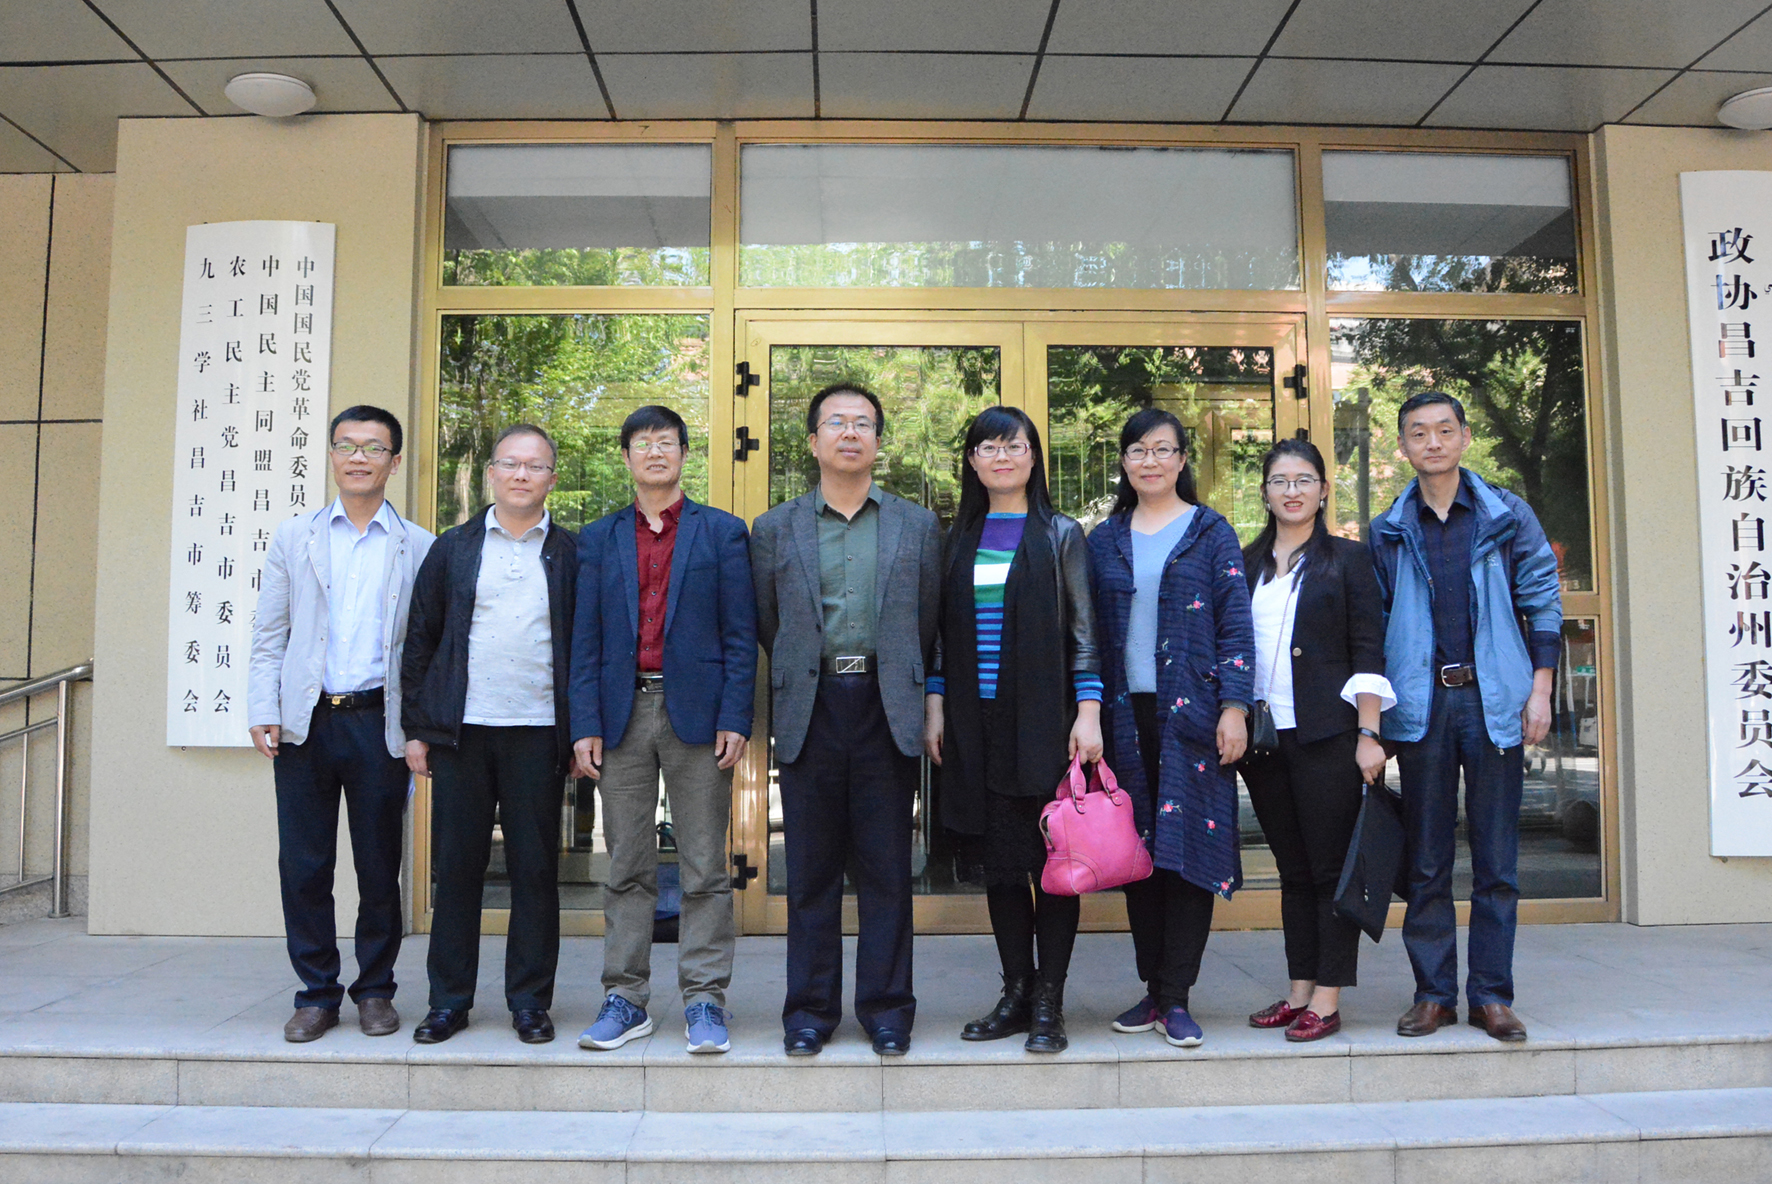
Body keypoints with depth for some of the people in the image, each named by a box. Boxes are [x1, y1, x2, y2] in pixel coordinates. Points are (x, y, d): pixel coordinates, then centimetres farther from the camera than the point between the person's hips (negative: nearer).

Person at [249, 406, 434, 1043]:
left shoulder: (420, 548, 6)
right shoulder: (293, 537, 11)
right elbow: (268, 635, 9)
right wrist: (264, 713, -2)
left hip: (378, 722, -1)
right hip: (306, 723, 1)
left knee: (379, 866, 6)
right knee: (303, 866, 5)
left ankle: (375, 990, 21)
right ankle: (316, 994, 19)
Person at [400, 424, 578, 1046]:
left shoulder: (571, 555, 7)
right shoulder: (452, 549, 10)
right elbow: (420, 640, 10)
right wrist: (418, 727, 4)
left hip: (539, 732, -1)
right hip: (462, 731, 1)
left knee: (536, 870, 4)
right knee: (456, 866, 6)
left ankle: (530, 1001, 15)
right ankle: (449, 1000, 18)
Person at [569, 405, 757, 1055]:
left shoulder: (722, 532, 6)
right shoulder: (598, 538, 12)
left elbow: (740, 635, 1)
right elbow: (585, 639, 8)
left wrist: (734, 720, -8)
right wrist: (585, 725, -1)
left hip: (695, 713, -2)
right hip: (623, 715, 2)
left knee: (705, 871, 2)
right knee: (627, 868, 7)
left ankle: (705, 1001, 10)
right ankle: (625, 1000, 16)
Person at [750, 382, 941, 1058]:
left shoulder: (918, 526, 10)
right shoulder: (775, 529, 9)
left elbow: (928, 626, 11)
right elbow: (767, 626, 12)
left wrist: (902, 687, 10)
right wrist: (808, 677, 11)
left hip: (889, 711, 0)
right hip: (810, 712, 0)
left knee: (887, 868, 5)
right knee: (811, 870, 6)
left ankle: (886, 1007, 17)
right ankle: (810, 1008, 18)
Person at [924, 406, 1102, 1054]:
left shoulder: (1061, 535, 3)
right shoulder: (959, 539, 12)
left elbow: (1084, 631, -1)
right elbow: (941, 631, 14)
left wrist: (1088, 713, -9)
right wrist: (935, 708, 7)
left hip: (1044, 720, -3)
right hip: (976, 724, 3)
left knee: (1053, 860, 0)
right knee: (998, 862, 7)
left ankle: (1048, 1002, 9)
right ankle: (1016, 992, 18)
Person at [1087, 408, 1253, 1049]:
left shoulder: (1211, 532, 4)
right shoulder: (1103, 541, 12)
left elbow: (1236, 625, 0)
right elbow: (1089, 632, 12)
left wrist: (1234, 707, -9)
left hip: (1191, 714, -3)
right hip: (1125, 715, 3)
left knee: (1189, 848, -4)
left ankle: (1175, 999, 4)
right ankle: (1153, 989, 17)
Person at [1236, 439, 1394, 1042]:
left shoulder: (1347, 559, 2)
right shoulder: (1247, 565, 13)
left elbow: (1368, 651, -3)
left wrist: (1368, 734, -10)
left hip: (1325, 734, -4)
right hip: (1262, 736, 4)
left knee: (1331, 866, 0)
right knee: (1292, 868, 11)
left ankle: (1327, 1000, 6)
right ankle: (1299, 991, 19)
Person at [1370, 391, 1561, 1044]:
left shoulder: (1508, 515, 6)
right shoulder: (1388, 531, 9)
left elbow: (1543, 602, 6)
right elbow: (1376, 624, 12)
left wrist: (1540, 689, -2)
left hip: (1493, 700, -1)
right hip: (1420, 703, 1)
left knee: (1497, 856, 3)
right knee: (1426, 859, 5)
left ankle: (1492, 994, 14)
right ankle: (1433, 992, 15)